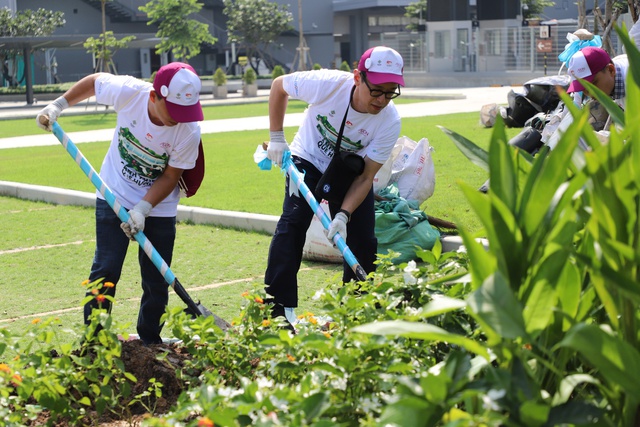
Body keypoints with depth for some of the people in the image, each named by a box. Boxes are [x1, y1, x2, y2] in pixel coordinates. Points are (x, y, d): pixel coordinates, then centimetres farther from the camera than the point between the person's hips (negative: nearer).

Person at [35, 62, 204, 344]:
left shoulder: (189, 130, -26)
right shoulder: (128, 92, -25)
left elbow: (170, 176, -15)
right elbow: (94, 81, -3)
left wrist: (142, 209, -25)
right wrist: (58, 105, -3)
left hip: (159, 208, 0)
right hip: (114, 197, 0)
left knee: (157, 280, 5)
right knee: (105, 271, -3)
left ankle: (150, 343, 21)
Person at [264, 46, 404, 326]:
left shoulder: (390, 121, -28)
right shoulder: (327, 84, -33)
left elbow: (366, 177, -22)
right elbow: (279, 85, -12)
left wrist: (344, 215, -35)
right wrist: (276, 137, -12)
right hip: (309, 160, -2)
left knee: (364, 241, -6)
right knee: (293, 221, -20)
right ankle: (279, 306, -19)